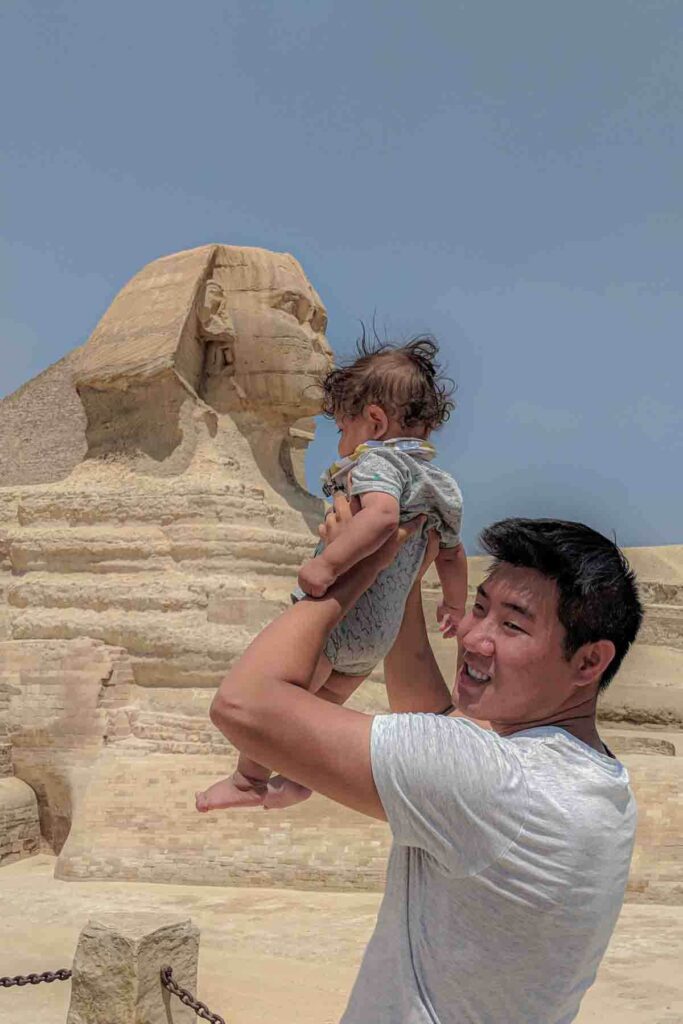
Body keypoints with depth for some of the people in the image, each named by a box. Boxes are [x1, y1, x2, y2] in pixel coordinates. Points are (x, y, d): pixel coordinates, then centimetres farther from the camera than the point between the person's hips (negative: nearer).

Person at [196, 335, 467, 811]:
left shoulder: (376, 461, -17)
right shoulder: (438, 485, 11)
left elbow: (382, 514, -39)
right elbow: (452, 554, 23)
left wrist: (327, 563, -41)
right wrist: (455, 605, 38)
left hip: (336, 618, -9)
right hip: (379, 633, 9)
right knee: (321, 706, 26)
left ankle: (248, 780, 19)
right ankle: (298, 780, 39)